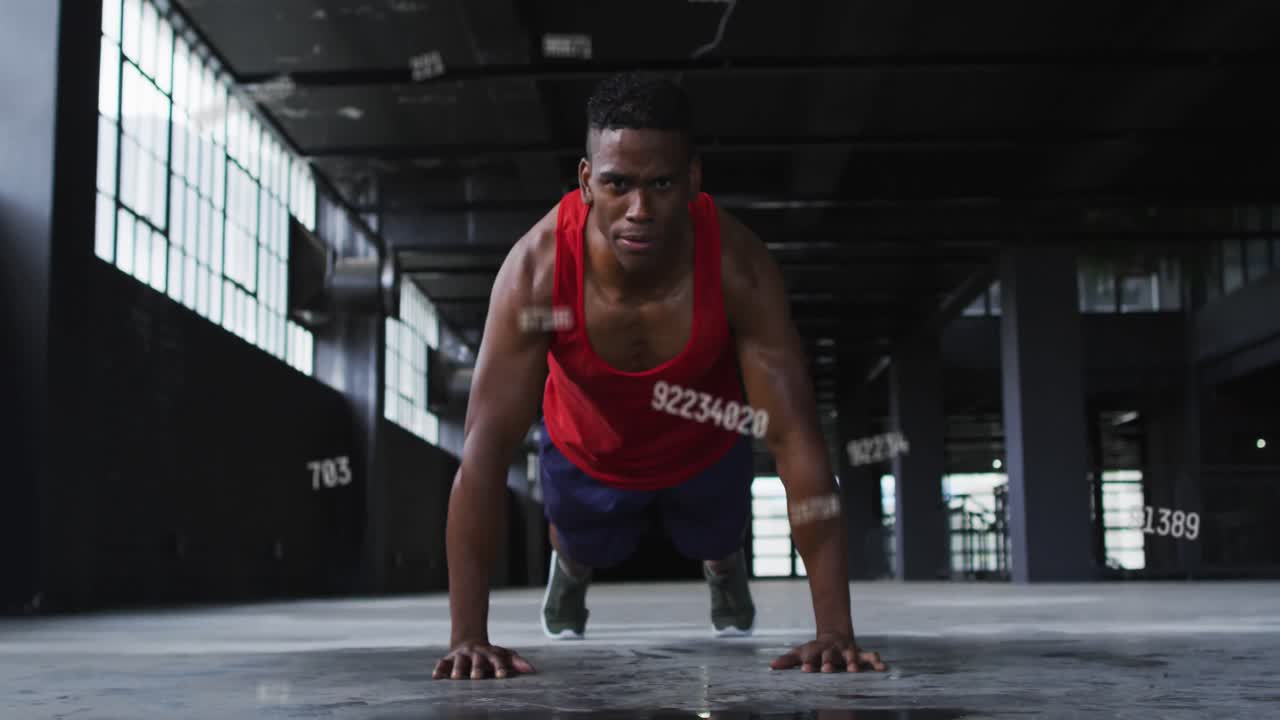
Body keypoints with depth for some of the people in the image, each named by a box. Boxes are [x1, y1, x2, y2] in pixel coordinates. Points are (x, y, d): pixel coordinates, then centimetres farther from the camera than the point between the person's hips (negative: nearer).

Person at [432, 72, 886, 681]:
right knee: (583, 548, 28)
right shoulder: (537, 269, -40)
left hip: (705, 449, 0)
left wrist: (835, 630, -39)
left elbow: (795, 437, -37)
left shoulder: (737, 265, -39)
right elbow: (485, 450, -37)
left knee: (717, 542, 29)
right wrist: (468, 636, -39)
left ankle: (723, 567, 66)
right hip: (587, 453, 0)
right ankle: (569, 567, 66)